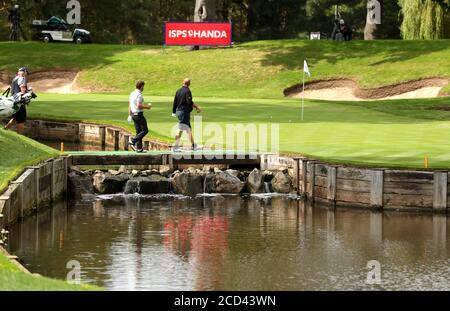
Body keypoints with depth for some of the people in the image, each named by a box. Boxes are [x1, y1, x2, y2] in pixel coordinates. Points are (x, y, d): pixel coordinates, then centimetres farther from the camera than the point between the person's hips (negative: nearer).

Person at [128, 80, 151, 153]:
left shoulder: (132, 94, 12)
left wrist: (130, 115, 22)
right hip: (139, 114, -9)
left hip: (133, 114, 9)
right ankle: (133, 141, -14)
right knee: (145, 130, -3)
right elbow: (139, 105, -24)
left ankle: (139, 148, 7)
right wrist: (147, 107, -10)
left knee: (139, 131, 10)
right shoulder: (139, 95, -16)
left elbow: (130, 105, 16)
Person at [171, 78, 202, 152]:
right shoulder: (187, 91, -13)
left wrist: (174, 112, 20)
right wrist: (197, 107, -14)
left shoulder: (178, 91, 11)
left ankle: (194, 146, 19)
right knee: (180, 129, -7)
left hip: (179, 111, 9)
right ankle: (175, 147, -8)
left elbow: (175, 102, 15)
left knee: (189, 129, 14)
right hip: (185, 112, -9)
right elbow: (189, 102, -22)